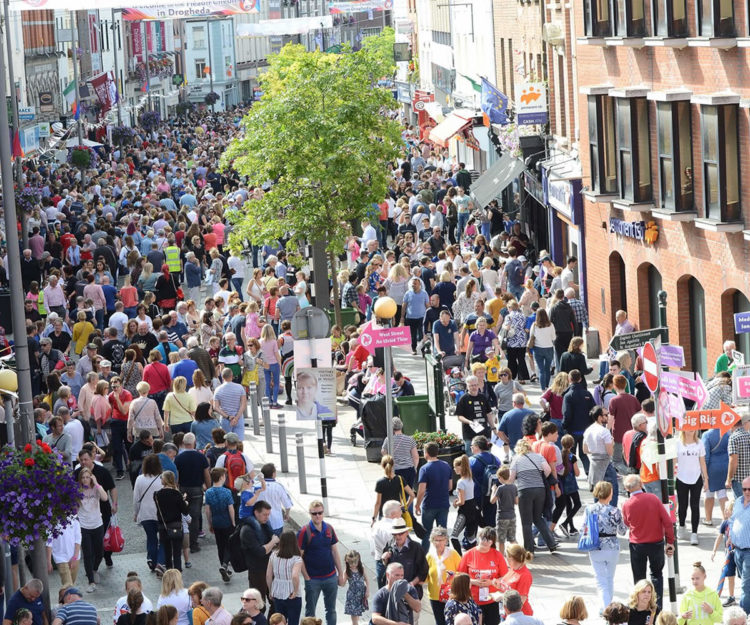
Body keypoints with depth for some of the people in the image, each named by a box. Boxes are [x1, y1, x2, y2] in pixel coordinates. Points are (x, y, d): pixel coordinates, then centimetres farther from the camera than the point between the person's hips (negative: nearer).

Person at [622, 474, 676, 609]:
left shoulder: (627, 505, -12)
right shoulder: (654, 499, -11)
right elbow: (667, 521, -9)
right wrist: (670, 542, -1)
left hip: (637, 545, -1)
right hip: (657, 542, 1)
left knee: (639, 577, 13)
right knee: (656, 574, 17)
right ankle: (657, 606, 9)